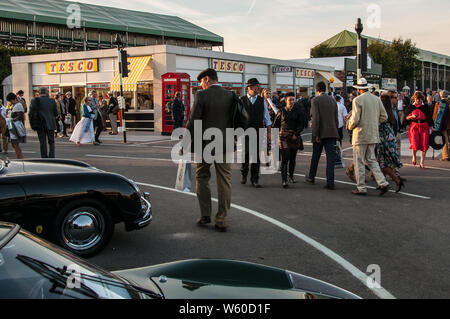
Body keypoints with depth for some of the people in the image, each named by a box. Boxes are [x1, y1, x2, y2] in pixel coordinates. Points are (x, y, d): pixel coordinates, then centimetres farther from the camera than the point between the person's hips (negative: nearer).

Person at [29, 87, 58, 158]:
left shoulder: (35, 101, -5)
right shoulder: (52, 101, 0)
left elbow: (31, 113, -6)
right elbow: (56, 114, 4)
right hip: (51, 124, 1)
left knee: (43, 142, 6)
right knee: (51, 142, 11)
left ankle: (44, 158, 9)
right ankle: (51, 157, -2)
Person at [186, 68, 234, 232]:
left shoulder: (201, 96, -9)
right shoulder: (231, 96, 1)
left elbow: (193, 122, -10)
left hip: (205, 144, -2)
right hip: (225, 145, 2)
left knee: (202, 178, 15)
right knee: (224, 182, 7)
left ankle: (205, 215, 15)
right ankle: (221, 219, 9)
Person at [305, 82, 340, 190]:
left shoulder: (315, 100, -6)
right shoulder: (333, 100, 9)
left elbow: (316, 118, -14)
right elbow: (336, 118, 10)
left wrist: (316, 134, -12)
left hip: (320, 133, -3)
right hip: (331, 132, 3)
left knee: (315, 156, 13)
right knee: (331, 156, -1)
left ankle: (311, 177, 29)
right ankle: (330, 181, -9)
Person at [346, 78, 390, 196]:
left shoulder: (358, 100, -12)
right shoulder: (376, 99, 7)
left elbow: (355, 119, -17)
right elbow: (384, 116, 10)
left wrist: (349, 126, 3)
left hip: (361, 135, -6)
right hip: (373, 135, 6)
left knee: (359, 161, 3)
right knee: (371, 159, 14)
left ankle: (361, 188, 6)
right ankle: (383, 183, 2)